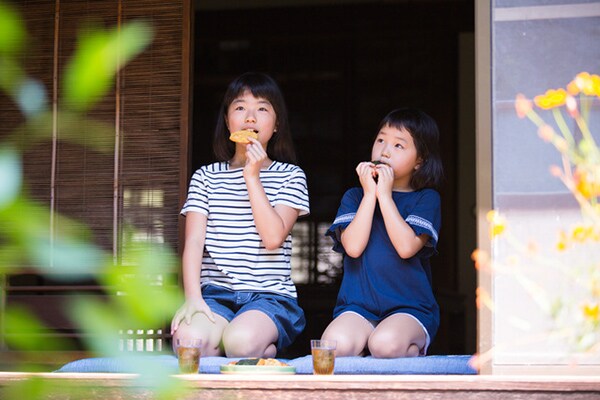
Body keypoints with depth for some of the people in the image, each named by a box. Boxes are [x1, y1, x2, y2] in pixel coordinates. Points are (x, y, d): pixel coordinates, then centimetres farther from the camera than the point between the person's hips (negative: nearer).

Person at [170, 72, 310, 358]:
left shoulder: (290, 175, 8)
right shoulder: (206, 176, 14)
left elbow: (273, 237, -7)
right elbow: (194, 241, 1)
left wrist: (253, 177, -9)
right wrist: (192, 298, -15)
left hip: (270, 295, -1)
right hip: (216, 293, 1)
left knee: (241, 340, -35)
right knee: (187, 338, -34)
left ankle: (268, 349, -2)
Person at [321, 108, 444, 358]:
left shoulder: (426, 199, 5)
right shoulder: (354, 196, 12)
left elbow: (406, 247, -13)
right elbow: (353, 246, -6)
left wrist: (384, 195, -8)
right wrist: (370, 193, -6)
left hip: (409, 308, -1)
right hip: (359, 306, 1)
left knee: (385, 344, -34)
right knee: (335, 344, -32)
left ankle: (416, 348, -3)